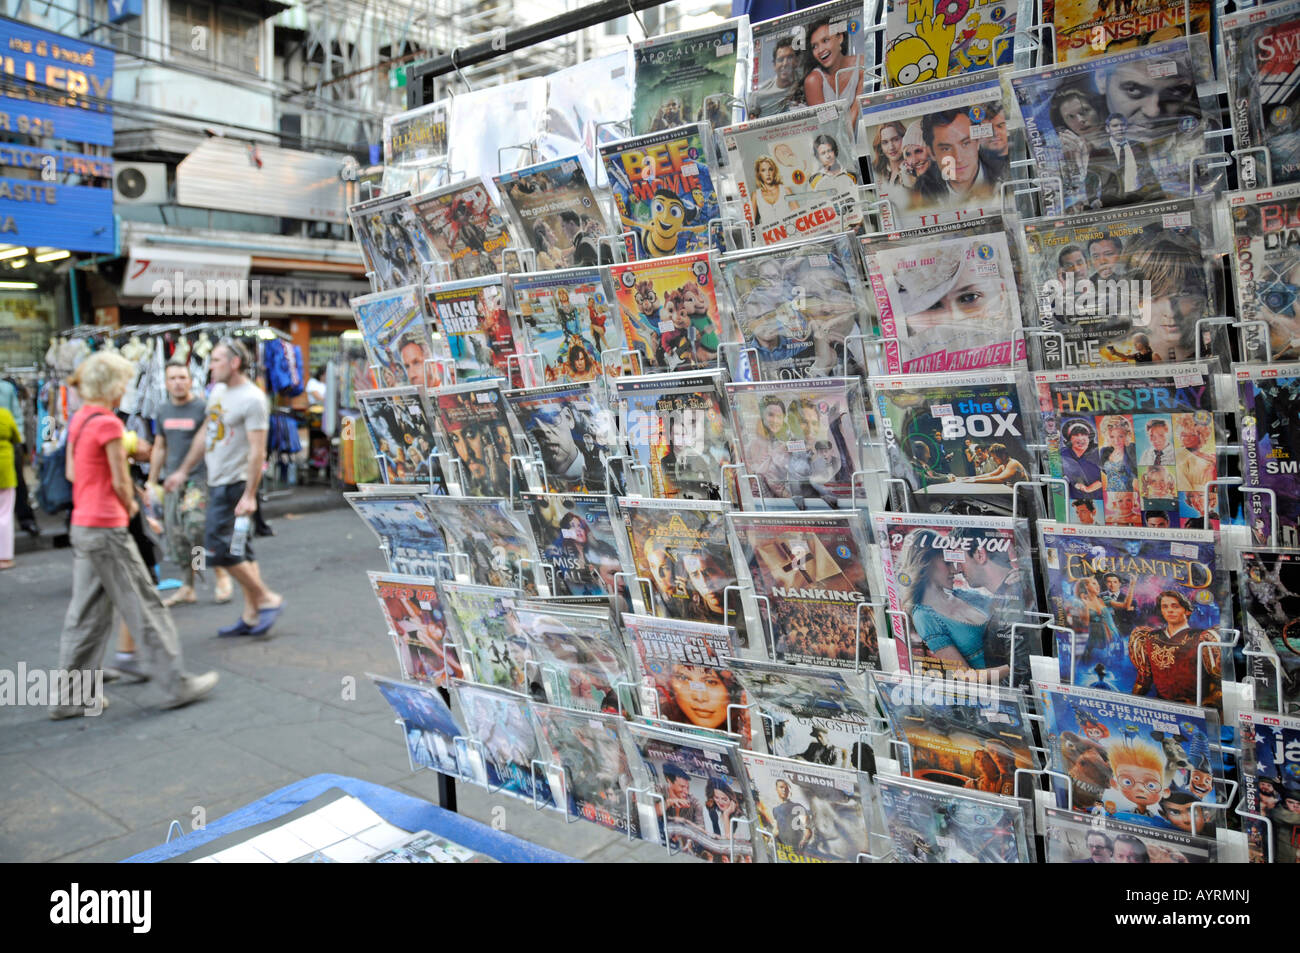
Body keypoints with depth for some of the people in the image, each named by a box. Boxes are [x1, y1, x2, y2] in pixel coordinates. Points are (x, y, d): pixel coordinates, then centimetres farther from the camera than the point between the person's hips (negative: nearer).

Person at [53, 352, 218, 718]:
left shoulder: (78, 419, 9)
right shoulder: (108, 423, -17)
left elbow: (71, 472, 16)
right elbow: (120, 482, -14)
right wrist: (130, 507, 5)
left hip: (82, 525, 9)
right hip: (107, 528, -9)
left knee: (86, 613, 13)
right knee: (144, 607, 0)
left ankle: (70, 696, 19)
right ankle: (178, 684, 10)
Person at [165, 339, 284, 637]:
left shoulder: (252, 398, -16)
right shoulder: (218, 390, 12)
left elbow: (257, 450, -20)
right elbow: (204, 434, 22)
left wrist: (249, 496, -23)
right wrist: (183, 471, 23)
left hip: (235, 484, -9)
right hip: (216, 482, 9)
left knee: (218, 549, -11)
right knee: (238, 549, 11)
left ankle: (267, 599, 2)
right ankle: (251, 617, 17)